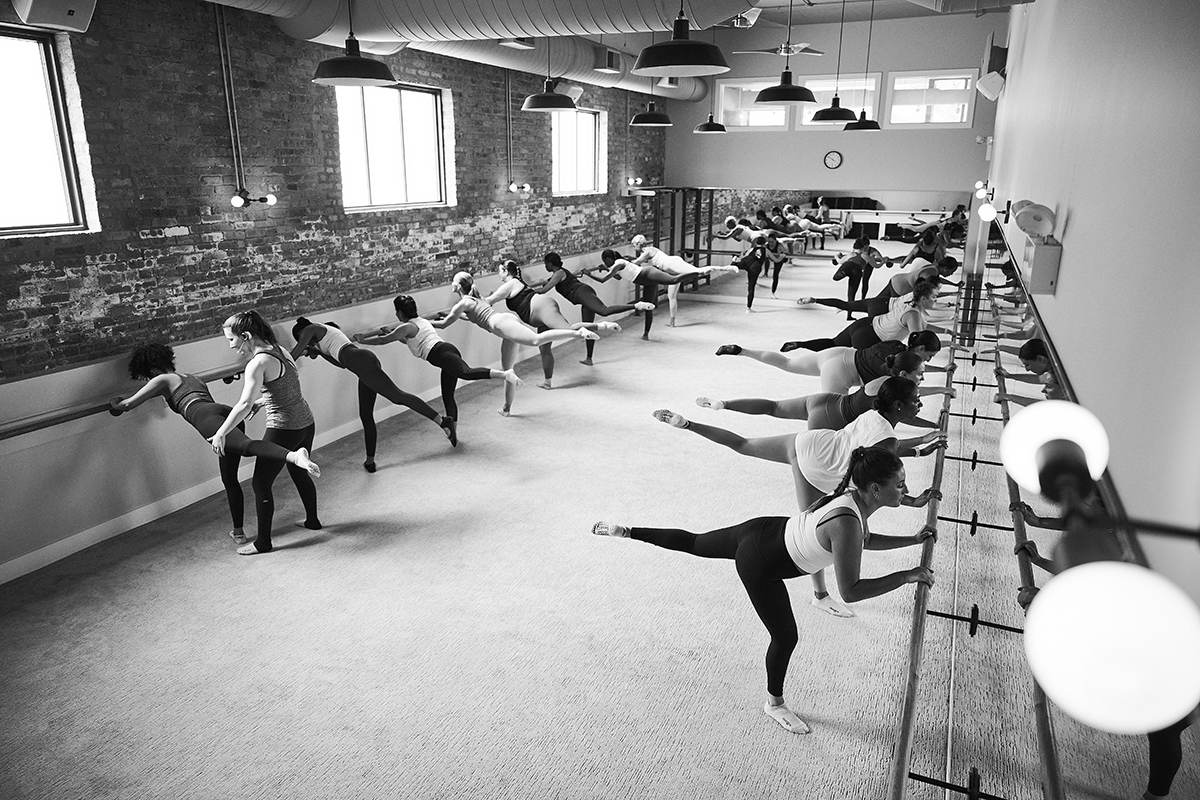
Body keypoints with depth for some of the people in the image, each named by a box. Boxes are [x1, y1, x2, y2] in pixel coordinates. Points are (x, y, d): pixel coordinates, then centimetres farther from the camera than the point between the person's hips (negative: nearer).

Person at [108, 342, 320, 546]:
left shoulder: (162, 380, 20)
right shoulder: (192, 377, 40)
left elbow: (127, 405, 19)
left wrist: (115, 404, 42)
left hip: (205, 415, -7)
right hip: (230, 413, 7)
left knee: (247, 446, -34)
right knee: (230, 479, 18)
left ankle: (294, 455, -63)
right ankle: (238, 532, 25)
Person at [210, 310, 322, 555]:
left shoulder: (257, 364, -18)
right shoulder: (279, 350, 7)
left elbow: (244, 405, -25)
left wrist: (220, 434, -21)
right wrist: (260, 402, 19)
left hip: (284, 431, -9)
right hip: (306, 424, 9)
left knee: (261, 484, 5)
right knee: (299, 472, 27)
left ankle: (263, 542, 14)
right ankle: (312, 520, 44)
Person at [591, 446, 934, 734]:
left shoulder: (855, 497, -6)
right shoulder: (846, 523, -33)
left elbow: (865, 540, 16)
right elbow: (850, 591, -29)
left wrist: (912, 539, 11)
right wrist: (906, 576, -26)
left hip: (765, 531, 8)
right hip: (760, 565, -8)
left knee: (692, 542, 27)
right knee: (786, 637, 11)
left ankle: (623, 531, 41)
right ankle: (774, 703, 37)